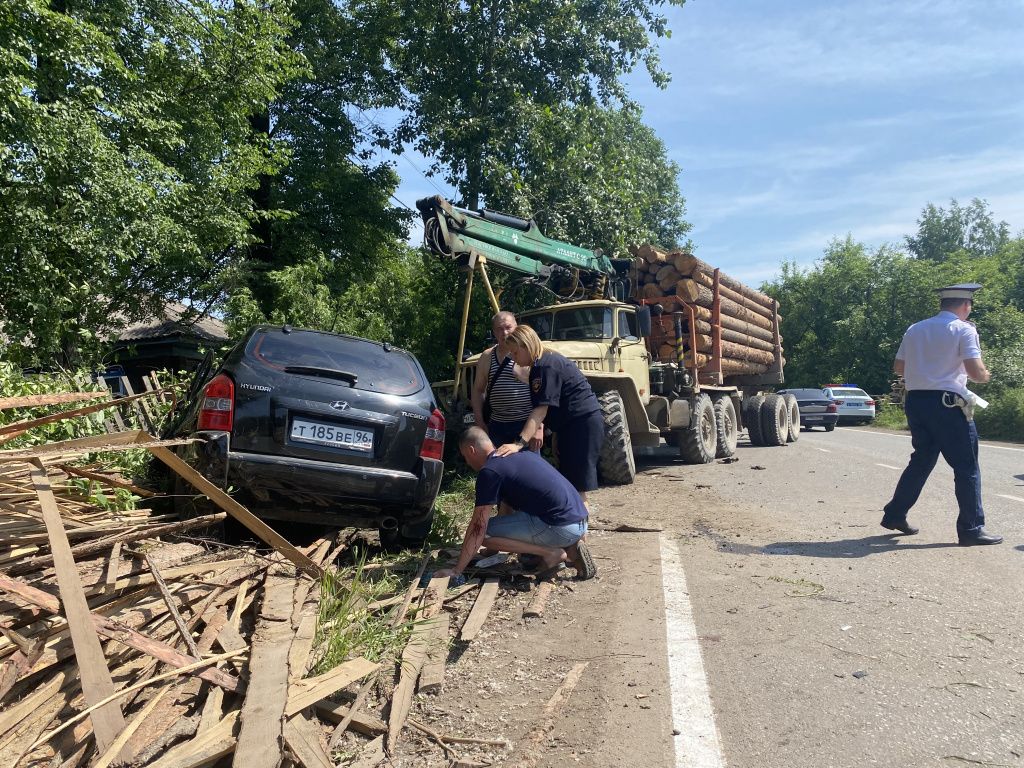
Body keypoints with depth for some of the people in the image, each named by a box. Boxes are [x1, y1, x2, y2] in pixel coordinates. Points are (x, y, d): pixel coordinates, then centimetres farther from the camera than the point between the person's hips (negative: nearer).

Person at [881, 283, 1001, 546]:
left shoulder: (915, 329, 12)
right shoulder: (964, 329, -5)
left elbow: (899, 367, 15)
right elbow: (975, 371, -14)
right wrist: (985, 376, 7)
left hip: (915, 402, 6)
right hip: (947, 404, -6)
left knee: (921, 461, 18)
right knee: (966, 467, 3)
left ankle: (894, 514, 19)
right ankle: (971, 529, 7)